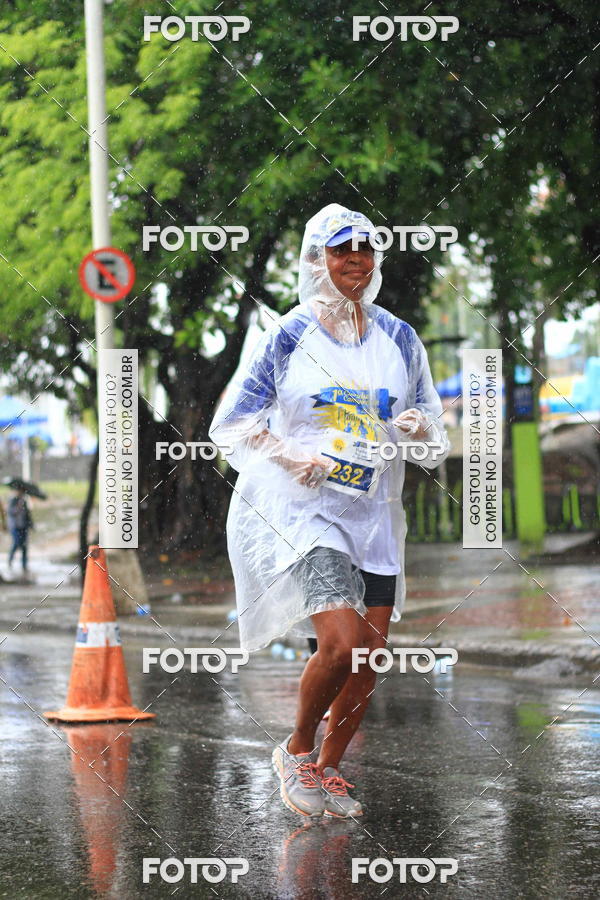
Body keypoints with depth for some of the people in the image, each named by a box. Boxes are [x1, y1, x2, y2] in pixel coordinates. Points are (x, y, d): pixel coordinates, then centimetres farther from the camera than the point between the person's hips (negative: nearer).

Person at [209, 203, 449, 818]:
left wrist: (420, 428, -10)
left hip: (373, 513, 5)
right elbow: (230, 423, 0)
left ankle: (328, 769, 24)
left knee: (370, 658, 3)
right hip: (298, 508, -5)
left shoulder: (399, 338, 8)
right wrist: (290, 456, -14)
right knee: (343, 643, -19)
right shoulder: (290, 335, -2)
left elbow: (434, 444, 13)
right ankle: (296, 750, 6)